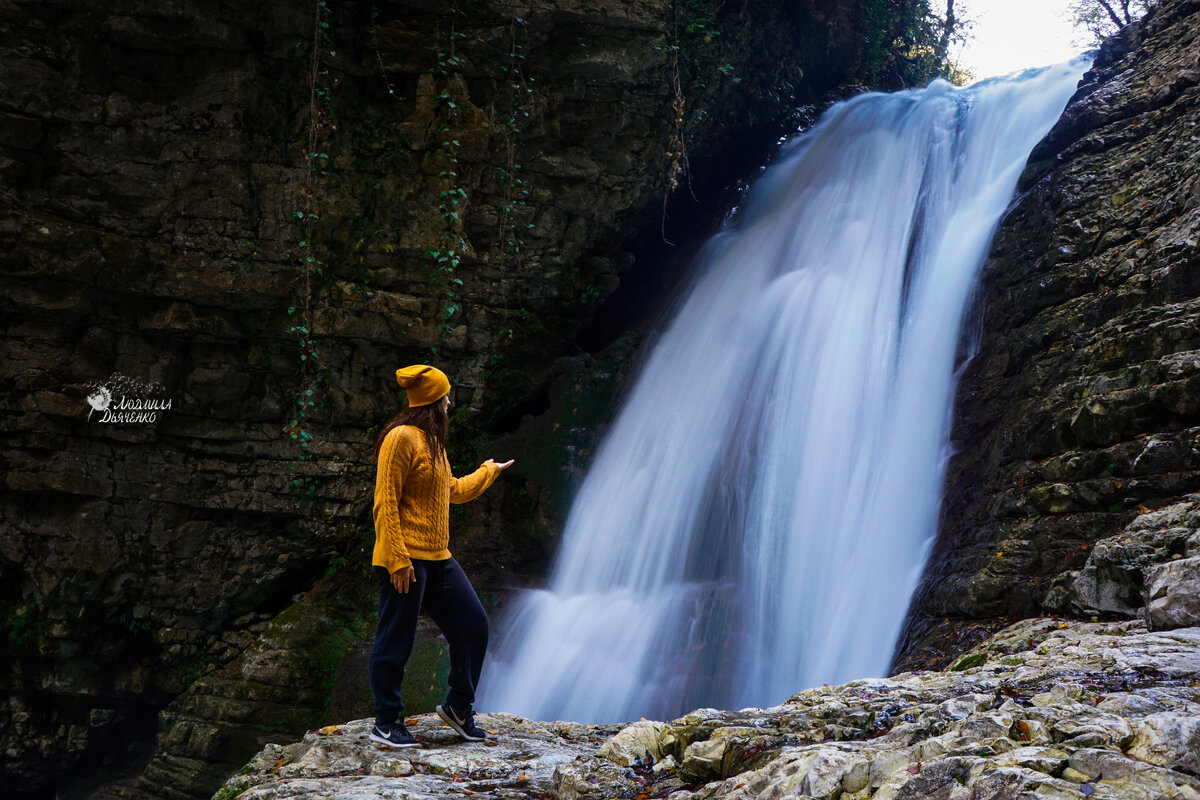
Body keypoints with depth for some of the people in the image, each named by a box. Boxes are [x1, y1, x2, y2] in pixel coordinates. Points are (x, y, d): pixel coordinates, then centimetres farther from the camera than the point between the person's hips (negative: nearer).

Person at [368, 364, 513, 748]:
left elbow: (453, 490, 34)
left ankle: (458, 707, 25)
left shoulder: (432, 442, 20)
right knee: (395, 642, -2)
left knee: (472, 626, 10)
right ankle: (386, 723, 11)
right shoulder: (401, 438, -11)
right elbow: (385, 503, -16)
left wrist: (489, 471, 48)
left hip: (438, 559, 10)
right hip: (406, 562, -10)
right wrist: (398, 559, -22)